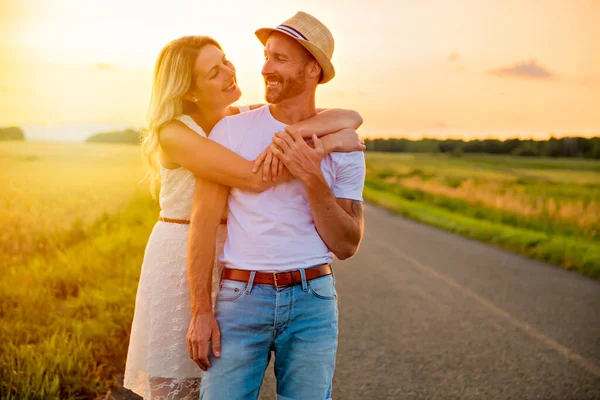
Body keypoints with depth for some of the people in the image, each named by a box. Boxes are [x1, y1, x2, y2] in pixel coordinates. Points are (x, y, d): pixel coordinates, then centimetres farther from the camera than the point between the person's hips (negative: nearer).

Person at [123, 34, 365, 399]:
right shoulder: (173, 133, -16)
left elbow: (351, 118, -9)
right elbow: (257, 178, -28)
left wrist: (294, 132, -28)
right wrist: (331, 142, -22)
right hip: (180, 263, -4)